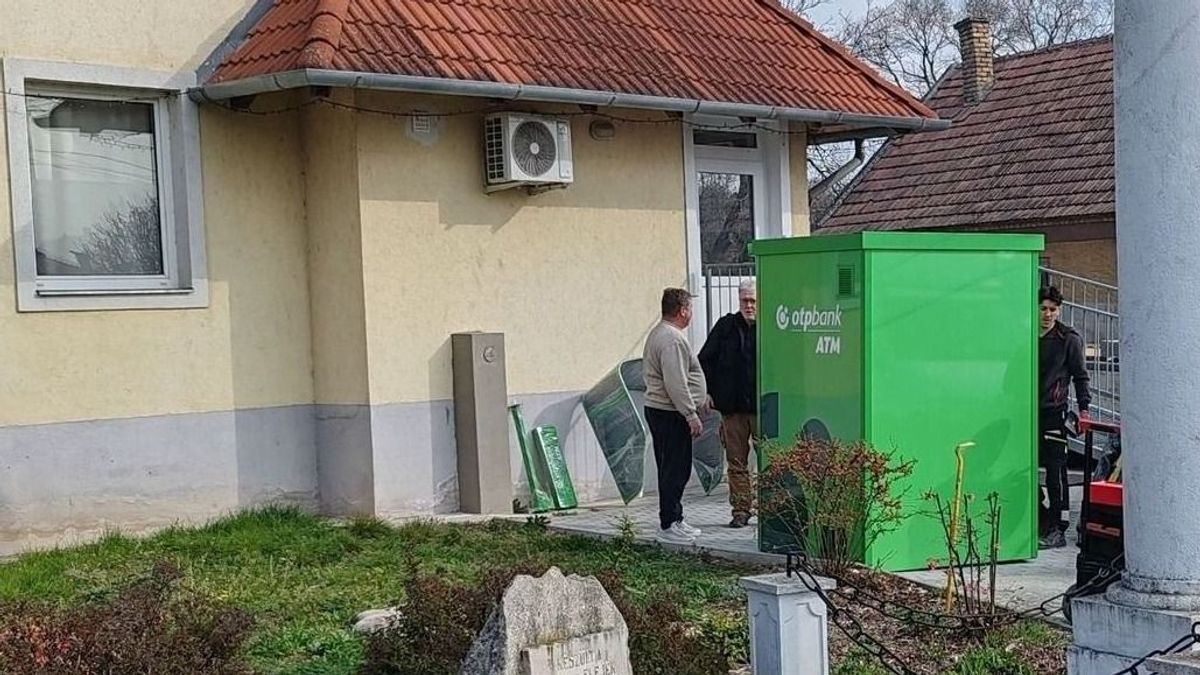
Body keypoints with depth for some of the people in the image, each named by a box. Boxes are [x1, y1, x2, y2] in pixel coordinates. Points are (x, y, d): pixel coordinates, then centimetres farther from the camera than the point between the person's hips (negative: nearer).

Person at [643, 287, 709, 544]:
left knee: (672, 468, 15)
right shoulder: (672, 339, -18)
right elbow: (676, 384, -23)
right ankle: (669, 525, -3)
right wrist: (692, 415, -20)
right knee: (676, 469, -6)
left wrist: (701, 397, 28)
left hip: (657, 408, 11)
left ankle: (674, 519, 22)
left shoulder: (658, 333, 18)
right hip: (671, 414, -11)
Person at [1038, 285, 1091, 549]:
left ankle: (1056, 529, -3)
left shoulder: (1069, 339, 2)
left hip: (1053, 411, -5)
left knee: (1055, 469, -6)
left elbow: (1080, 375, 3)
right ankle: (1040, 521, 16)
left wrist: (1083, 408, -4)